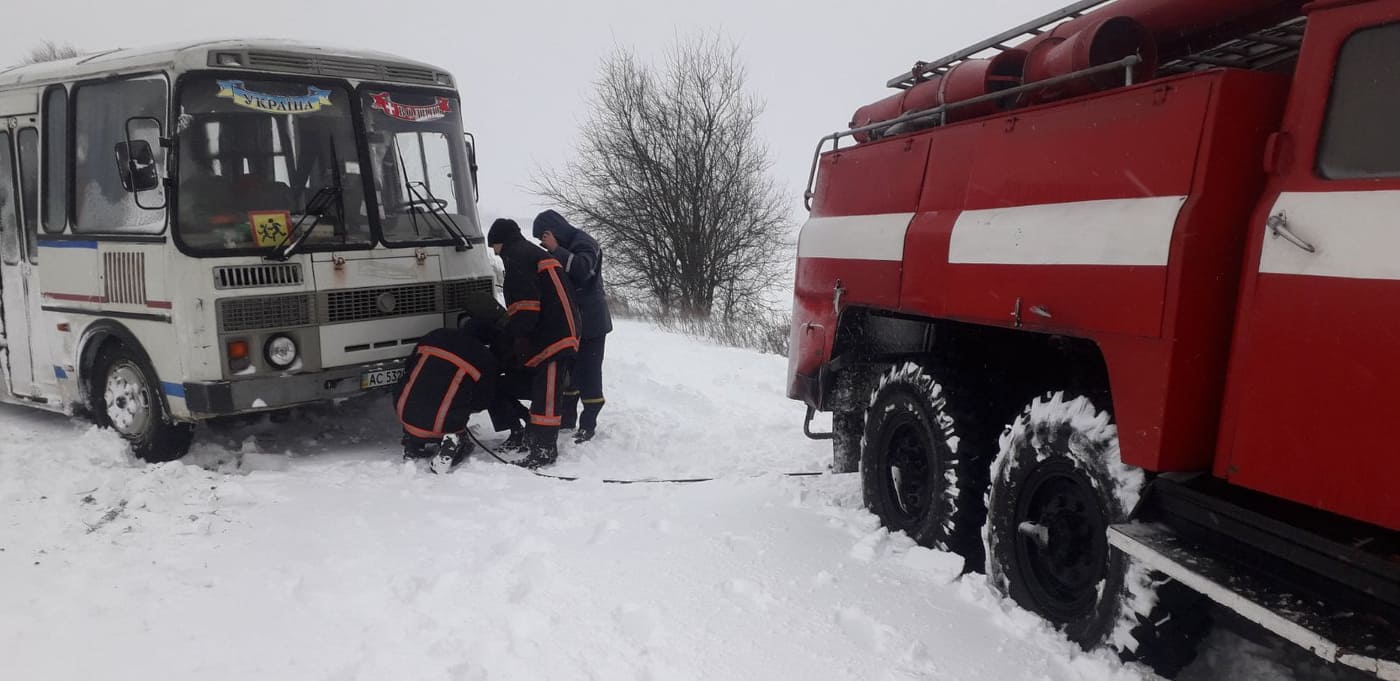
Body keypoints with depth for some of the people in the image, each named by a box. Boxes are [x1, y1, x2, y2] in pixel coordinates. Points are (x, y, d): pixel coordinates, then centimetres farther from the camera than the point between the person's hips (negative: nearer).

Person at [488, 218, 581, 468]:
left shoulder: (517, 257, -8)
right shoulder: (534, 254, 26)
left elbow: (525, 304, -18)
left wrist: (519, 336, -15)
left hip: (552, 338, -11)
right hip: (560, 334, 11)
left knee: (545, 393, -10)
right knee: (542, 390, 18)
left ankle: (543, 450, -9)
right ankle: (534, 438, 28)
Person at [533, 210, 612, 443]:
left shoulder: (584, 243, -13)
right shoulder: (562, 247, 14)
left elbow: (582, 269, -33)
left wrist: (556, 250, -27)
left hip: (590, 321, -9)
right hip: (569, 321, 9)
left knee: (589, 371, -5)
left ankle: (588, 424, -1)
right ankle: (567, 418, 24)